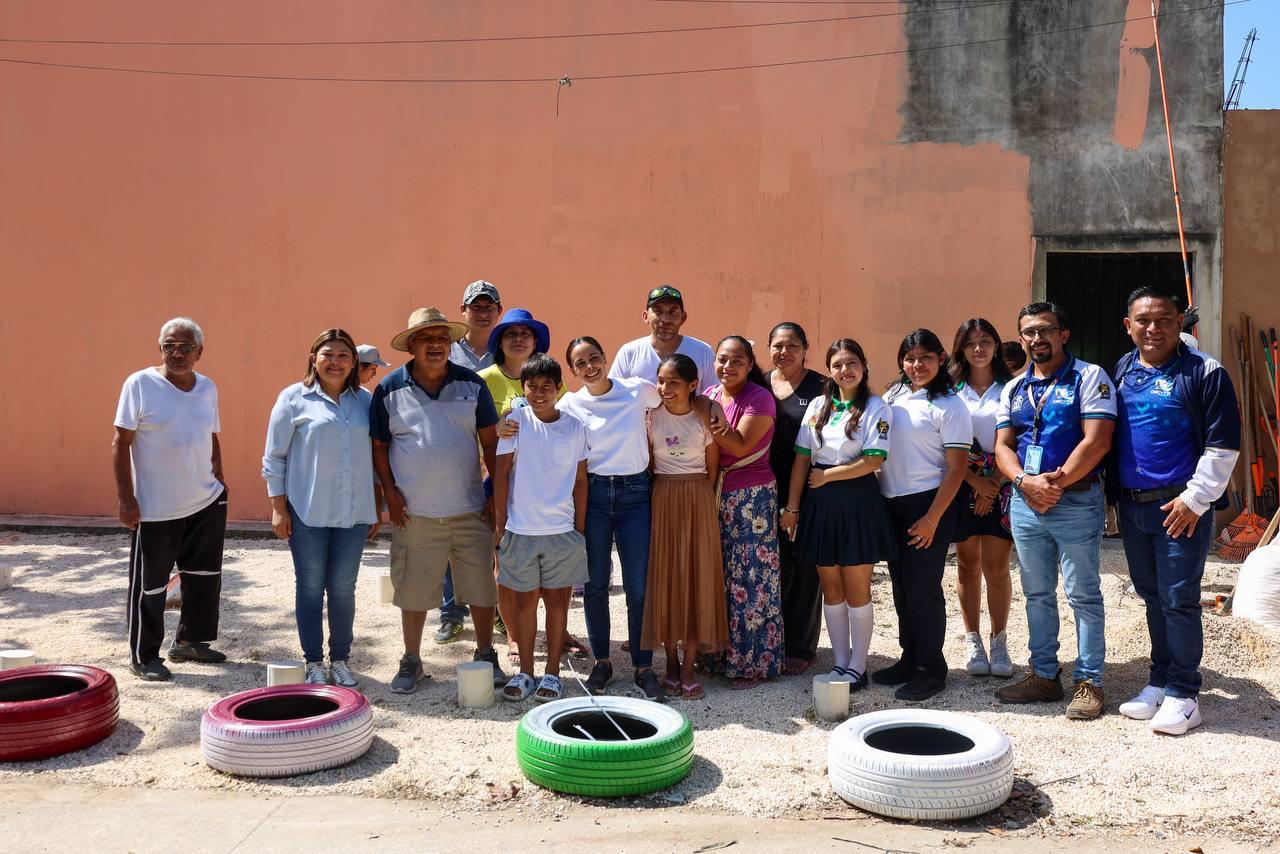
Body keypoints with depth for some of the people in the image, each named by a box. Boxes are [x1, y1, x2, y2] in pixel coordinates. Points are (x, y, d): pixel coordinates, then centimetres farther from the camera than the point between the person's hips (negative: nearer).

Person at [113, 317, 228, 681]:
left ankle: (189, 641, 32)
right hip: (155, 509, -6)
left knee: (205, 578, 14)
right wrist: (126, 499, -14)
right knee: (150, 585, 4)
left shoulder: (207, 387, 7)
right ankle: (143, 657, 19)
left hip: (207, 503, 6)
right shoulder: (140, 384, -9)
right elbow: (120, 443, -10)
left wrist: (219, 481, 13)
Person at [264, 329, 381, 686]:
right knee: (310, 587, 7)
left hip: (354, 513, 2)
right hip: (307, 511, -2)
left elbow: (377, 457, 11)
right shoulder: (294, 398, -2)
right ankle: (313, 662, 19)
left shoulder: (366, 401, 6)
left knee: (343, 588, 9)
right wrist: (277, 507, -4)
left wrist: (378, 507, 10)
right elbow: (274, 457, 0)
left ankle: (340, 660, 22)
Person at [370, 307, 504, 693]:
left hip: (470, 510, 1)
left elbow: (491, 441, 5)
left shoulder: (472, 385, 2)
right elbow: (378, 446, 4)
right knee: (413, 591, 9)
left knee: (482, 588, 8)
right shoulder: (389, 389, -1)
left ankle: (486, 655, 26)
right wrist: (390, 491, -5)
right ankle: (411, 661, 26)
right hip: (414, 513, -1)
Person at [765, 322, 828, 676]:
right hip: (768, 490, 3)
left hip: (807, 491, -3)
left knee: (805, 568, 4)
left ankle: (801, 647, 16)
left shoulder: (821, 388, -2)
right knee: (773, 567, 6)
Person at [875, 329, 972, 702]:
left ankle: (931, 670, 12)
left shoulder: (948, 405, -8)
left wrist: (932, 519, -15)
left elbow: (957, 468, -11)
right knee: (901, 586, 13)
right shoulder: (893, 396, 9)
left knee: (922, 588, -1)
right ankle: (909, 659, 26)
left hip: (929, 504, -6)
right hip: (893, 504, 6)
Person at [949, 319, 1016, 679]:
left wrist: (994, 483, -9)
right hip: (963, 485, 1)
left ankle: (999, 642, 11)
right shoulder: (952, 391, 5)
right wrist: (975, 482, -10)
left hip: (1001, 486, -1)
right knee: (968, 565, 6)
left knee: (996, 567, -2)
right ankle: (972, 641, 16)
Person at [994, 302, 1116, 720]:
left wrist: (1056, 483, -15)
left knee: (1083, 595, 1)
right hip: (1025, 502, 6)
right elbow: (1002, 446, 7)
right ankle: (1044, 675, 23)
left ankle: (1089, 681, 11)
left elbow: (1097, 440, -13)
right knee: (1037, 594, 12)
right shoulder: (1013, 390, 13)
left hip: (1076, 501, -5)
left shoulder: (1089, 378, -3)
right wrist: (1025, 482, -12)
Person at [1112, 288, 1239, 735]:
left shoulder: (1205, 373, -8)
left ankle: (1183, 694, 9)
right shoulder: (1122, 371, 10)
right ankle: (1159, 681, 25)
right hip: (1132, 505, 6)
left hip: (1181, 506, -5)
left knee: (1179, 601, -2)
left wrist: (1195, 499, -13)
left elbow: (1223, 445, -10)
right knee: (1152, 597, 14)